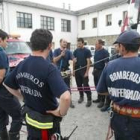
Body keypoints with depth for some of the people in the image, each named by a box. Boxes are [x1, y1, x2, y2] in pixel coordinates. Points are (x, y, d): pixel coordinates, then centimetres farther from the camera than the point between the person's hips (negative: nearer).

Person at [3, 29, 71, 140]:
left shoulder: (21, 65, -6)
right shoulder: (49, 68, -28)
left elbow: (7, 85, 10)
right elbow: (66, 97, -40)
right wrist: (61, 113, -21)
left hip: (29, 119, 6)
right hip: (47, 122, -6)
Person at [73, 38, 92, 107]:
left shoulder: (87, 51, -5)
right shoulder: (76, 51, 7)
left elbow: (88, 62, -7)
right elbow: (74, 61, 11)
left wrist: (87, 72, -13)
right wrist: (73, 70, 6)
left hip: (84, 70, -4)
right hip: (77, 70, 4)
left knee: (86, 85, -7)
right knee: (79, 84, 12)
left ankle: (89, 99, 2)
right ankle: (81, 96, 29)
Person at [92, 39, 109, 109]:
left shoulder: (105, 52, -13)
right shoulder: (96, 51, 9)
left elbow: (107, 63, -15)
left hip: (101, 71, -7)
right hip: (96, 71, 7)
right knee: (97, 86, 15)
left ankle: (102, 101, 13)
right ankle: (99, 98, 31)